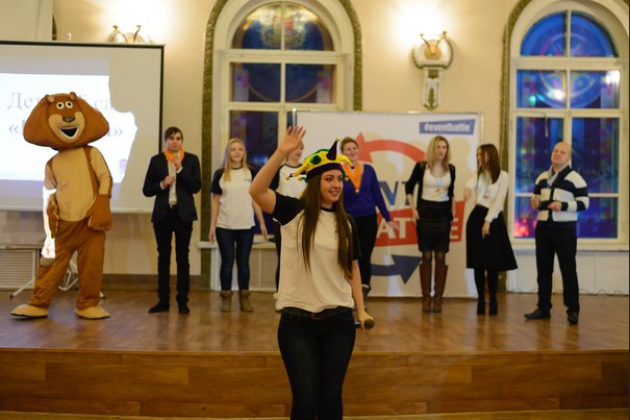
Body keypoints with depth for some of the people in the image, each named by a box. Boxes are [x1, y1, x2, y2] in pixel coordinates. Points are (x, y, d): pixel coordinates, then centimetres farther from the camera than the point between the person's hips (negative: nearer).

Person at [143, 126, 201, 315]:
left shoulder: (191, 159, 5)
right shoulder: (156, 160, 6)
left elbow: (196, 187, -5)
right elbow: (146, 190, 5)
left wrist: (180, 169, -12)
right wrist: (162, 184, -13)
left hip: (183, 213, -1)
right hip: (162, 213, 1)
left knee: (182, 257, 0)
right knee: (163, 257, 5)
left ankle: (182, 301, 4)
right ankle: (163, 300, 12)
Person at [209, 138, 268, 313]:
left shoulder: (251, 173, 5)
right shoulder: (220, 174, 1)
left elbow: (256, 199, 7)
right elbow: (215, 201, 3)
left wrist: (262, 223, 4)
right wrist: (212, 225, -2)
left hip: (246, 226, 1)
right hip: (225, 226, -1)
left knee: (243, 261, 5)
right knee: (227, 261, 2)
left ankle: (244, 297, 13)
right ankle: (226, 297, 10)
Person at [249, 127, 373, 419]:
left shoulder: (345, 222, 6)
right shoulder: (294, 212, -5)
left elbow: (352, 268, 13)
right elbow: (256, 191, -21)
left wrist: (361, 310, 7)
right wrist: (282, 152, -29)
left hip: (338, 320, 3)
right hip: (297, 320, -3)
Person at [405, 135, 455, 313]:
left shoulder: (450, 169, 5)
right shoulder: (421, 166, -4)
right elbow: (409, 187, 5)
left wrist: (453, 209, 10)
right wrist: (413, 208, -2)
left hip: (443, 214, 2)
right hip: (425, 212, -2)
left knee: (441, 257, 1)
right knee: (426, 256, 0)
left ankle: (438, 297, 6)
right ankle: (426, 297, 7)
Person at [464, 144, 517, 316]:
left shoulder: (503, 176, -2)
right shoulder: (479, 174, 11)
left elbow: (499, 200, -8)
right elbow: (471, 183, -13)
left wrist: (488, 221, -15)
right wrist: (468, 188, -38)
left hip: (493, 219, -4)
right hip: (476, 218, 4)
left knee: (492, 263, -1)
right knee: (478, 263, 3)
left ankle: (493, 301, 10)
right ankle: (481, 300, 10)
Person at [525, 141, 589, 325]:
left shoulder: (575, 178, -4)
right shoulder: (542, 177, 14)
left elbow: (583, 202, -8)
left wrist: (563, 205, -22)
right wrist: (535, 202, -3)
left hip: (565, 229, -5)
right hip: (543, 227, 5)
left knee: (568, 269, -2)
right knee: (543, 269, 8)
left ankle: (573, 310, 5)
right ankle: (543, 308, 16)